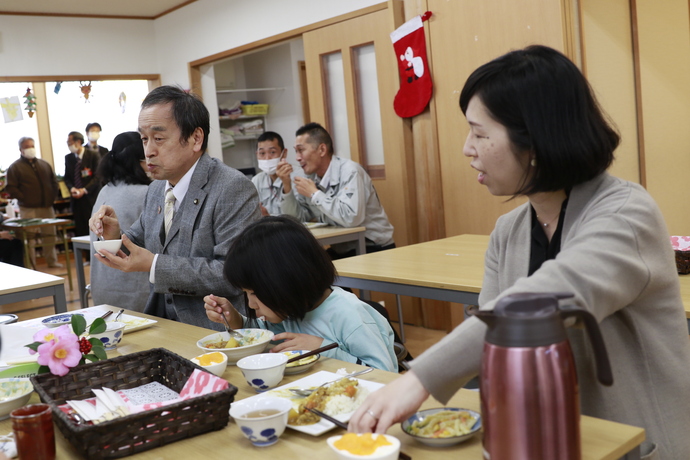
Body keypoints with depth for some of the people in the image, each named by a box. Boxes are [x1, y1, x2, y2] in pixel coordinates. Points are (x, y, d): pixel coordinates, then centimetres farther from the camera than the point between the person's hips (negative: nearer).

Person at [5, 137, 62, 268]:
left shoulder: (44, 164, 14)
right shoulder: (15, 167, 0)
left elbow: (54, 182, 19)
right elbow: (10, 188, -5)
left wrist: (52, 197, 8)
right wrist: (23, 198, -12)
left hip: (47, 207, 4)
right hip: (28, 209, -4)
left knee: (50, 234, 7)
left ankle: (52, 261, 17)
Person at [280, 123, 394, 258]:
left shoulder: (349, 171, -18)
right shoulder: (312, 178, 5)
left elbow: (351, 218, -32)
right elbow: (297, 219, 7)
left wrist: (314, 194, -21)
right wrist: (287, 186, -6)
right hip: (341, 250, 7)